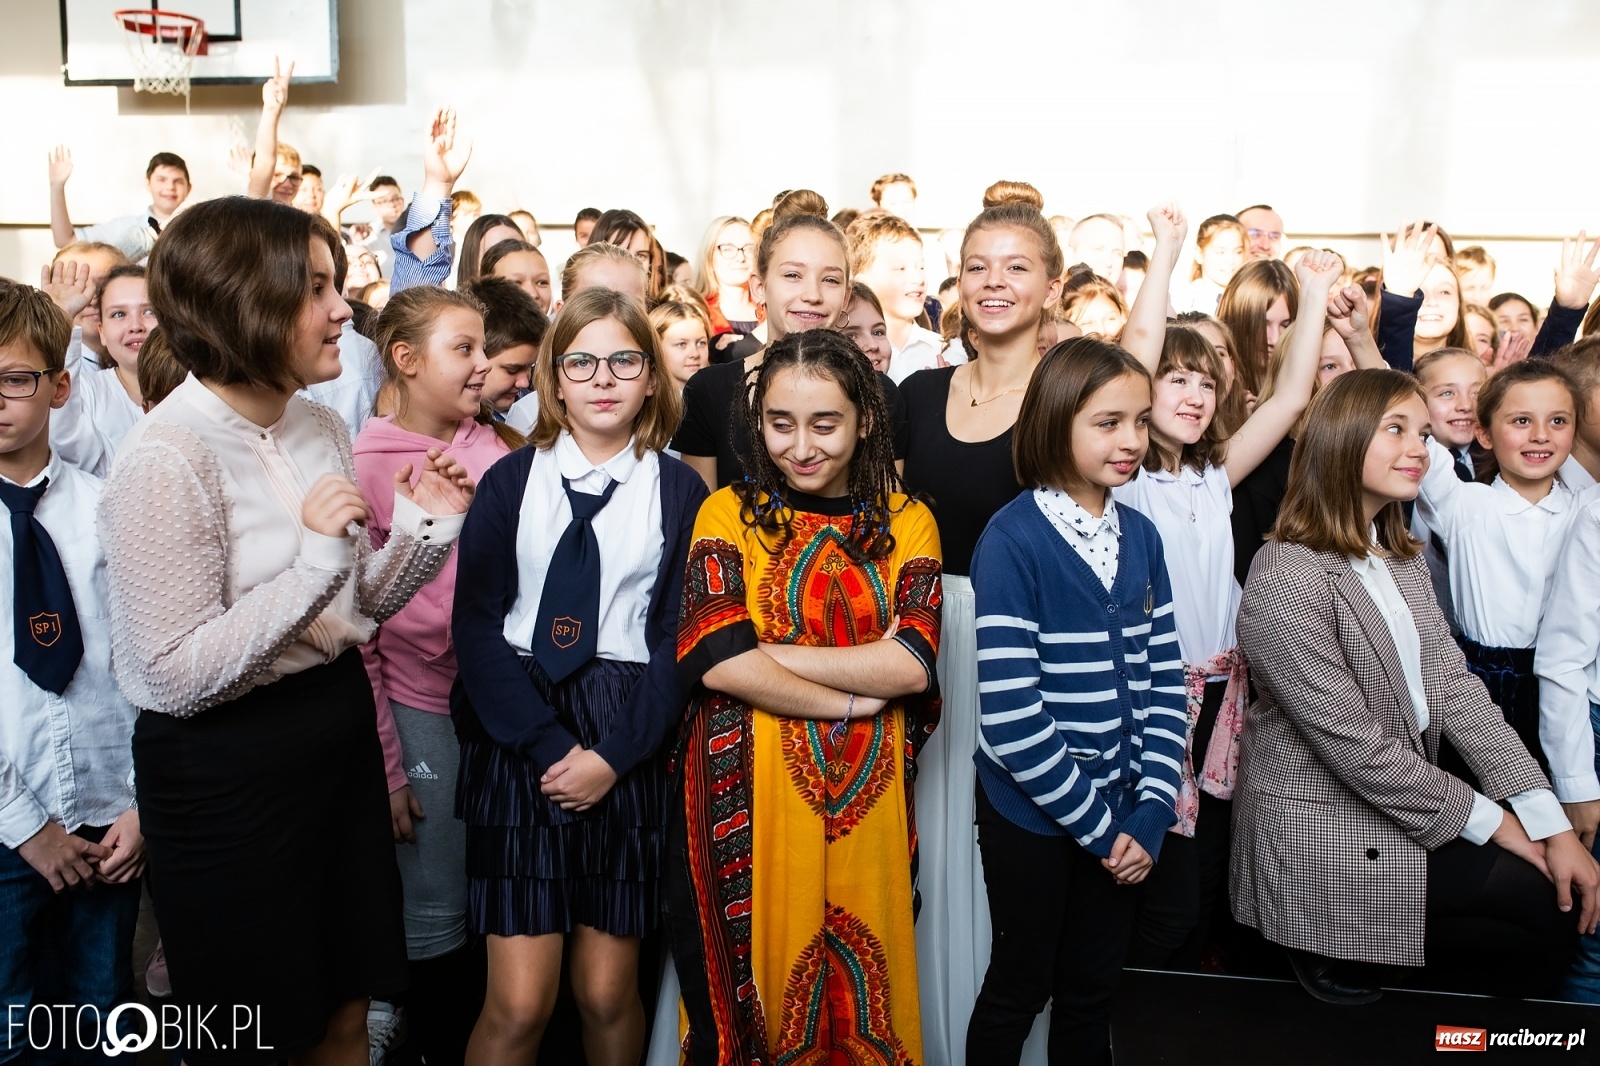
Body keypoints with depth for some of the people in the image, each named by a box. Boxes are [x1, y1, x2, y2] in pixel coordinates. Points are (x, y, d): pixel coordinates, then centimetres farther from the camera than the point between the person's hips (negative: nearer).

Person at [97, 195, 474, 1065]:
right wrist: (316, 559, -26)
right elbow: (176, 677, -22)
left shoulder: (321, 429, 4)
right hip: (225, 770, -7)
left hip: (338, 731, 7)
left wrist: (426, 526, -5)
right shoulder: (167, 458, -19)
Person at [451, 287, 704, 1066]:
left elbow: (680, 639, 0)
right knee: (519, 1003, -2)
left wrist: (613, 754, -10)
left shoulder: (681, 492, 3)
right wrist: (549, 748, -11)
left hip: (629, 746, 0)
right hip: (517, 741, 0)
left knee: (608, 994, 8)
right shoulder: (510, 482, 3)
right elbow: (476, 627, -2)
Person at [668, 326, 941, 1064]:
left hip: (866, 800, 2)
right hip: (745, 795, -1)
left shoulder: (906, 523, 5)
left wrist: (767, 652, -11)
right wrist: (853, 698, -10)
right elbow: (714, 661, -13)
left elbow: (913, 665, -9)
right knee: (747, 986, 9)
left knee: (860, 992, 11)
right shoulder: (730, 513, 0)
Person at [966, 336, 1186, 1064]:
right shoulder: (1013, 539, -16)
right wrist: (1097, 821, -14)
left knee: (1091, 993, 19)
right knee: (1018, 990, 12)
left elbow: (1164, 683, 3)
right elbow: (1009, 716, -20)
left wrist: (1149, 813, -7)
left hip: (1122, 819, 5)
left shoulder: (1141, 536, 2)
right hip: (1032, 815, -5)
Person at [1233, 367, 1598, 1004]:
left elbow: (1453, 685, -1)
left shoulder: (1401, 560, 8)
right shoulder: (1286, 577, -21)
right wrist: (1487, 819, -12)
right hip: (1319, 829, -8)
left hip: (1400, 805, 8)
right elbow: (1354, 746, -20)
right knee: (1549, 907, -11)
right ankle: (1334, 951, 4)